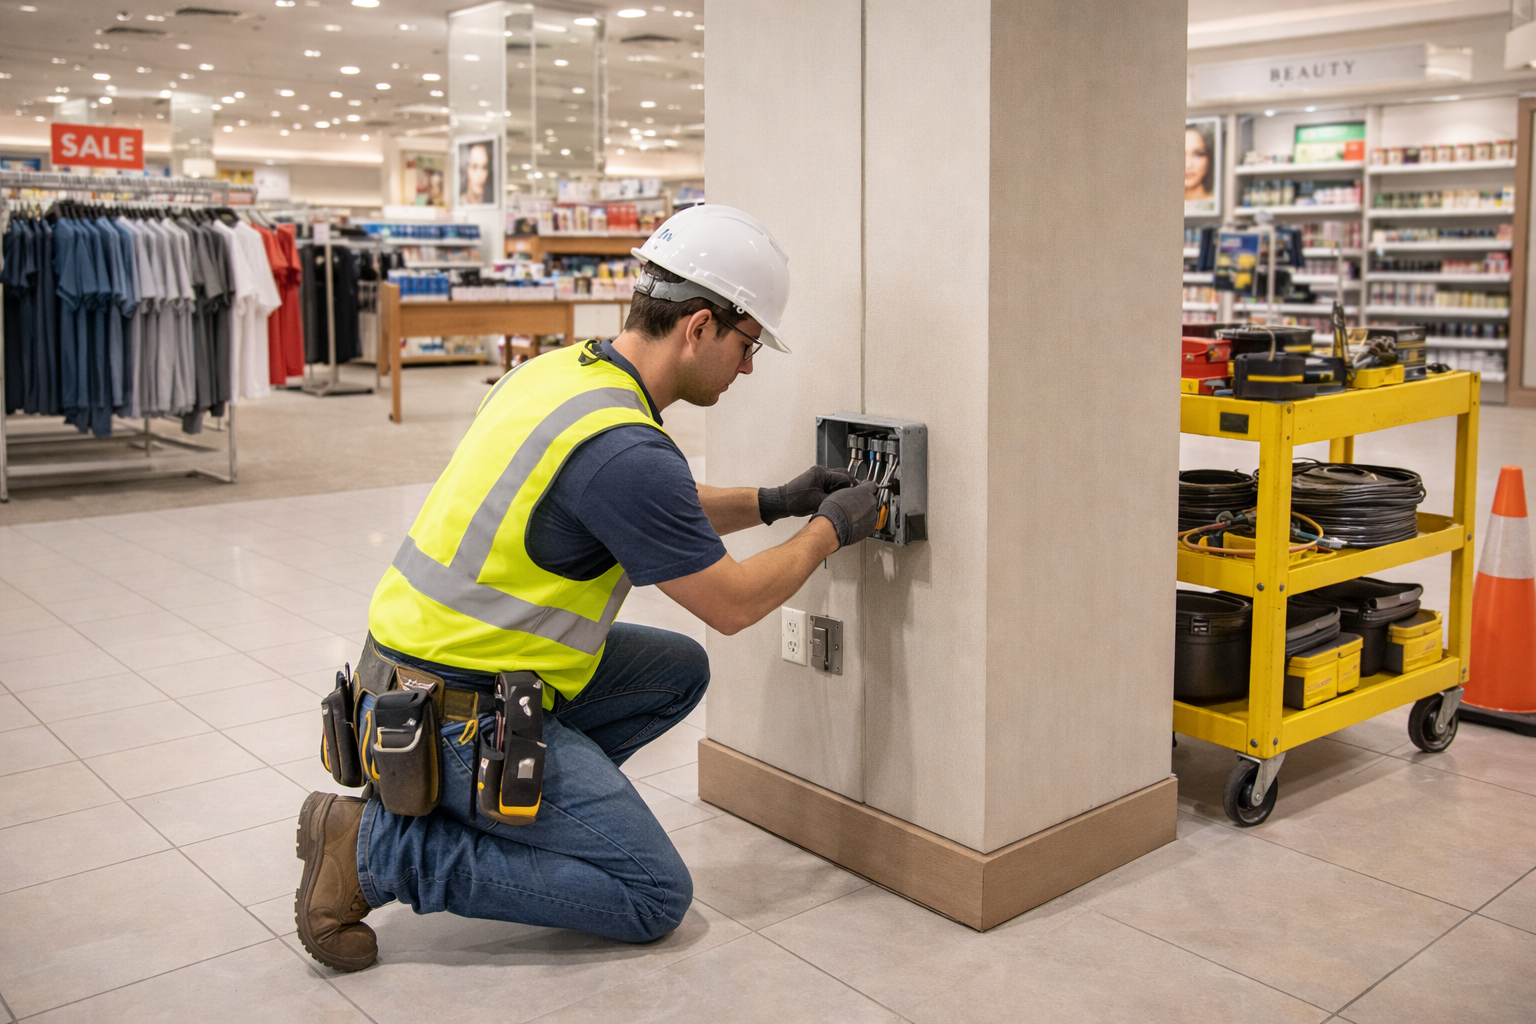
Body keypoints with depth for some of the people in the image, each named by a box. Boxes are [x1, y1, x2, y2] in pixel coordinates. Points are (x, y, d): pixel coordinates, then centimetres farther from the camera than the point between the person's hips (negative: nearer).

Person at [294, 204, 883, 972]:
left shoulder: (562, 369, 4)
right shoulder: (623, 448, -25)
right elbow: (732, 605, -13)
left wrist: (770, 502, 15)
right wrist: (830, 531, 2)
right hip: (454, 719, -10)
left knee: (678, 671, 17)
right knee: (653, 898, -3)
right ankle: (378, 848, -4)